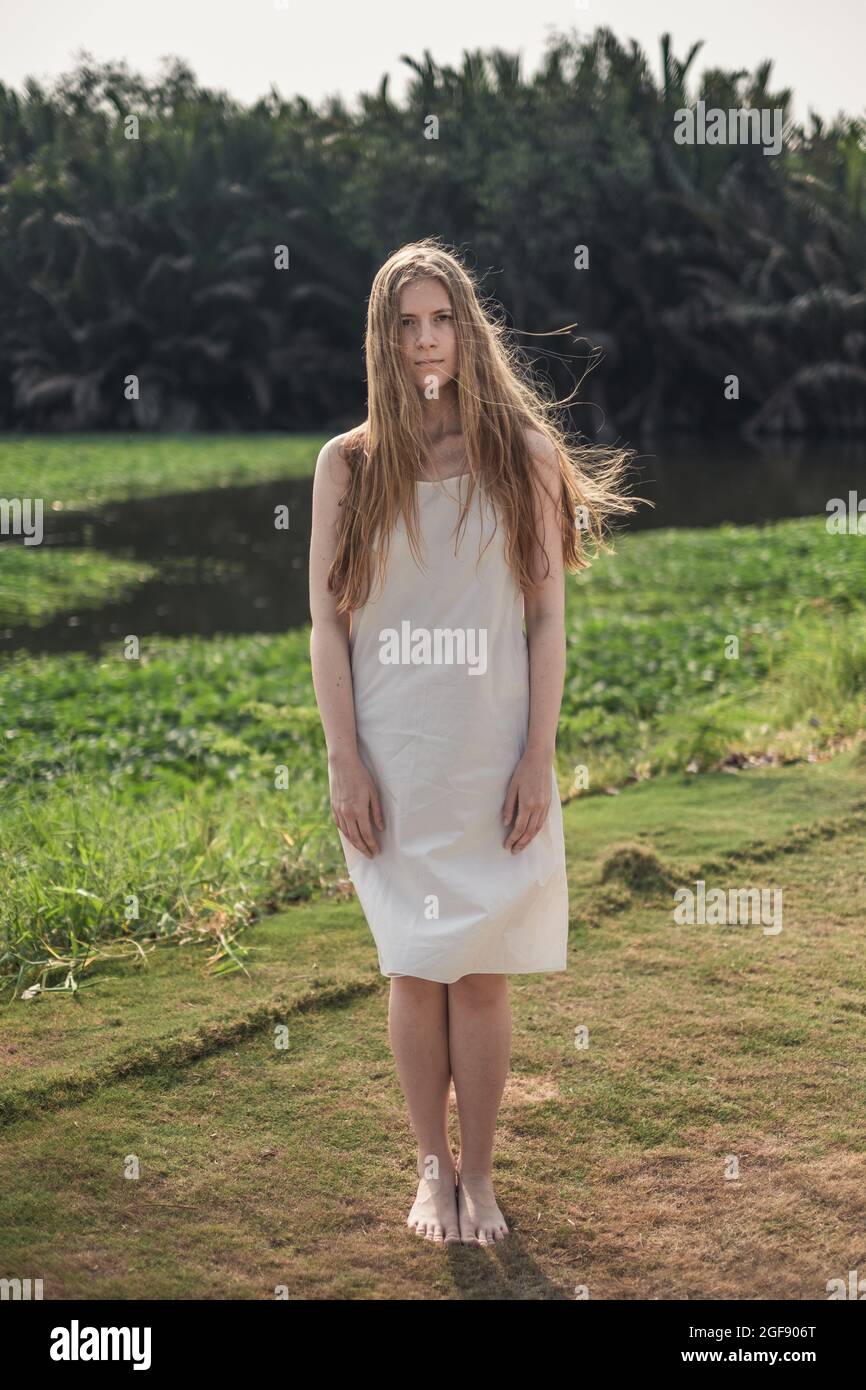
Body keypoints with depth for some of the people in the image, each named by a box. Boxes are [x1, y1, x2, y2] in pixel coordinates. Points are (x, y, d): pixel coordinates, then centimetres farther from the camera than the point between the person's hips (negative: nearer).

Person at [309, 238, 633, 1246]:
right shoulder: (349, 464, 4)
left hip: (493, 761, 0)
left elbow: (547, 618, 2)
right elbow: (328, 624, 2)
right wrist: (345, 764, -4)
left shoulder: (521, 456, 3)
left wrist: (539, 757, -5)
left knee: (481, 975, 3)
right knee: (414, 973, 6)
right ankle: (432, 1166, 23)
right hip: (391, 765, 1)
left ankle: (479, 1175, 18)